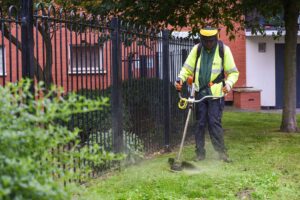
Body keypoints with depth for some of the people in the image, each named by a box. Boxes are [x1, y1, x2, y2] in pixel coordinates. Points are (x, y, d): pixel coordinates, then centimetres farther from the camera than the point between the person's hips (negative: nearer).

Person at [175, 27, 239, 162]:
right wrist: (180, 78, -11)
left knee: (214, 122, -9)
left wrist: (229, 84, -19)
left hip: (216, 93, -3)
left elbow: (233, 72, -1)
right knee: (200, 123, 6)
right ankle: (200, 153, 13)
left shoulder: (223, 50, -3)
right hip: (200, 92, 3)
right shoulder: (197, 49, 4)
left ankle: (221, 152, -1)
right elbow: (187, 68, 8)